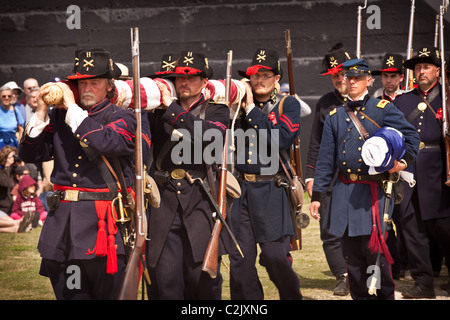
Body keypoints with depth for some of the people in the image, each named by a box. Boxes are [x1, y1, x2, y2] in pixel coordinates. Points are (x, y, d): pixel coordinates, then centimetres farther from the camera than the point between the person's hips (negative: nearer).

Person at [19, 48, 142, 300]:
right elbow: (31, 154, 8)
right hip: (62, 222, 4)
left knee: (110, 293, 0)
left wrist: (73, 109, -14)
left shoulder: (122, 118, 1)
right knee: (68, 294, 10)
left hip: (102, 222, -4)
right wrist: (42, 112, -3)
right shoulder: (59, 116, 11)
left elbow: (107, 144, -21)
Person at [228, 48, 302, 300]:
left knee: (275, 256, -7)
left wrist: (252, 110, -11)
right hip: (239, 191, 3)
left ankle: (292, 295, 17)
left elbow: (281, 140, -13)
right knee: (240, 259, 1)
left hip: (272, 193, -3)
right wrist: (237, 106, -3)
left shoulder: (289, 105, 4)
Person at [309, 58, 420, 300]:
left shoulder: (384, 109, 3)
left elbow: (411, 136, 2)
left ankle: (385, 294, 6)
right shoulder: (334, 117, 13)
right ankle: (360, 296, 15)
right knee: (351, 252, 5)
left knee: (373, 247, -9)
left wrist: (404, 160, -17)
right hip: (344, 193, 4)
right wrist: (317, 195, 7)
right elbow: (325, 159, 12)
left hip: (374, 192, -4)